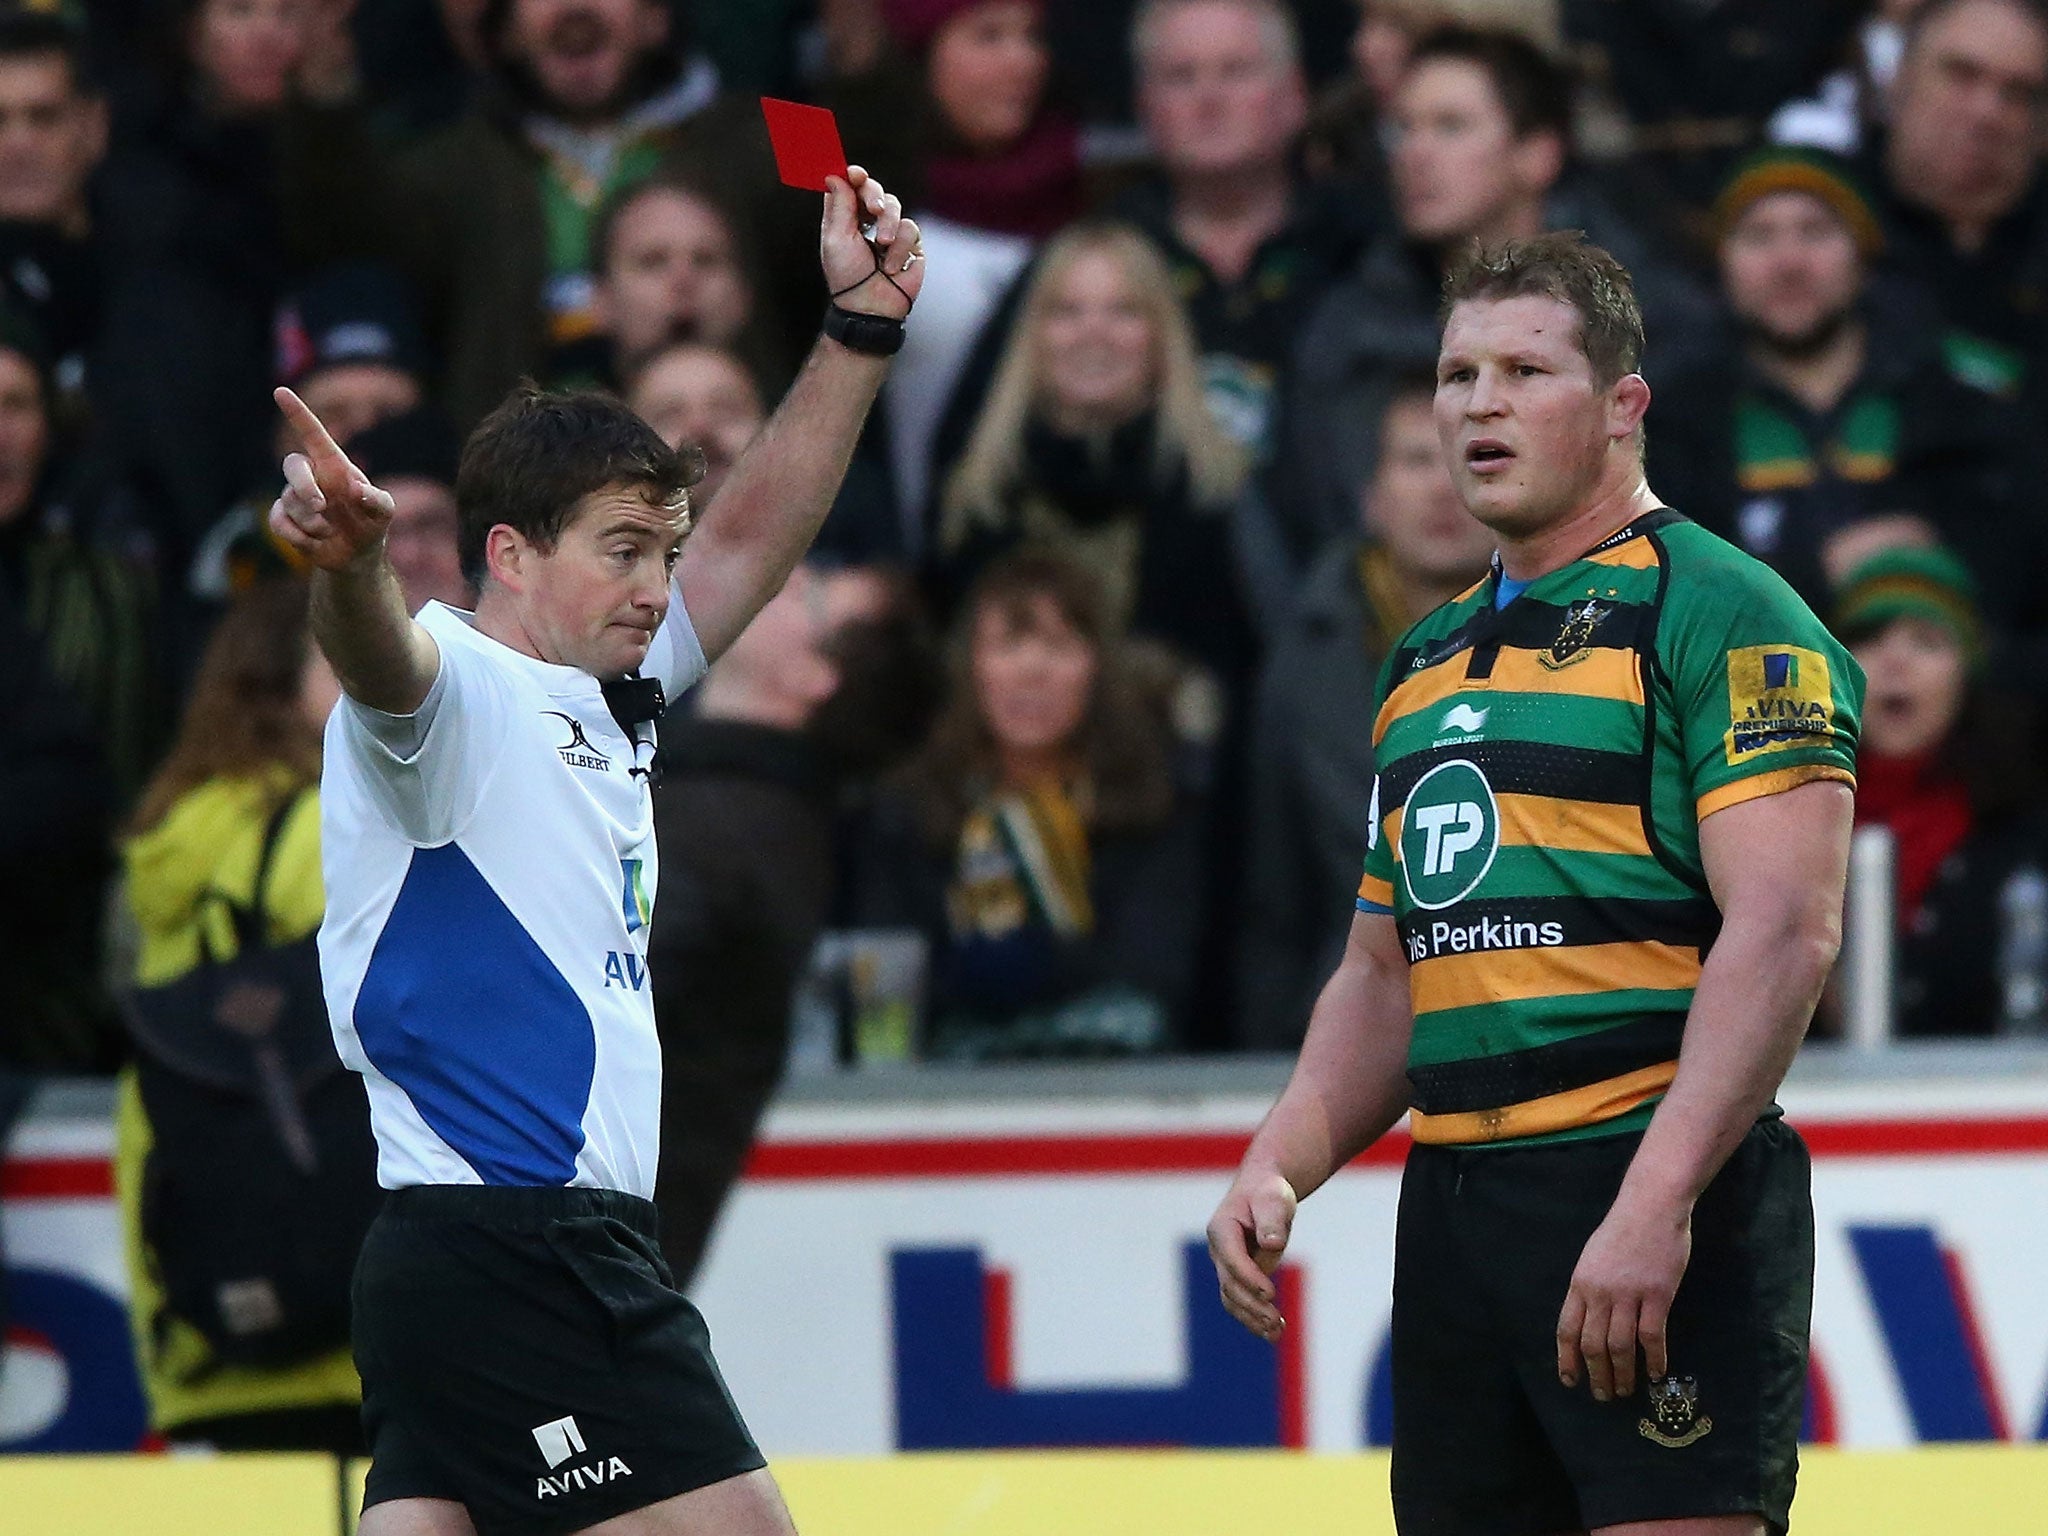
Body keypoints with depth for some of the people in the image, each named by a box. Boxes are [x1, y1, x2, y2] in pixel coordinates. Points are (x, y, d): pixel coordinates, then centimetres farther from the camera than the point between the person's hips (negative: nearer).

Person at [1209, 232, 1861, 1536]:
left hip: (1656, 1195, -8)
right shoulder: (1427, 664, 20)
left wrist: (1653, 1208, -23)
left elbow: (1784, 933, -15)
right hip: (1450, 1216, 8)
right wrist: (1278, 1169, 9)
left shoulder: (1723, 617, -5)